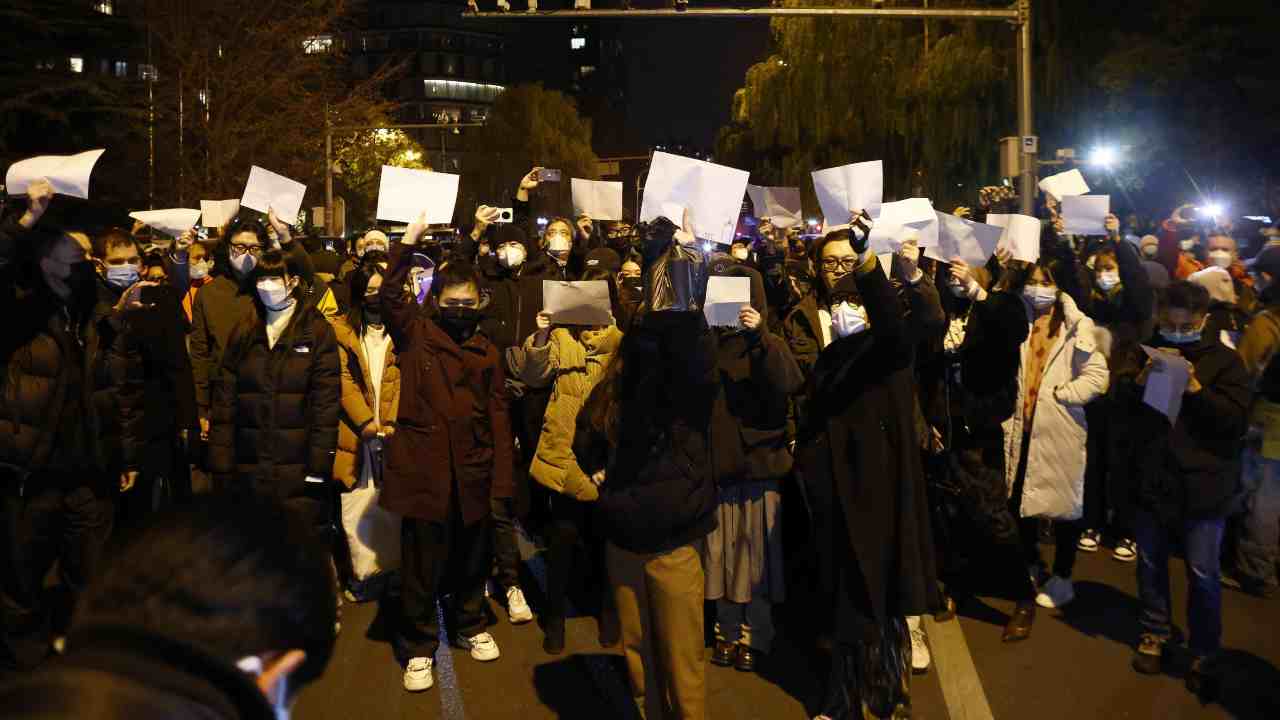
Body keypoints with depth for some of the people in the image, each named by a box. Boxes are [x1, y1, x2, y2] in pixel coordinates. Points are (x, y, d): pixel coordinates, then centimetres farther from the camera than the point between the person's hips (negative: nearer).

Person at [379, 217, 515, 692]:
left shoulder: (487, 352, 9)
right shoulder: (415, 334, 4)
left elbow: (498, 416, 7)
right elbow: (389, 294, -13)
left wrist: (502, 479, 1)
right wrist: (408, 242, -19)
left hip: (472, 471, 3)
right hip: (424, 468, -2)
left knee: (472, 559, 16)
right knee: (421, 565, 5)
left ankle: (469, 626, 38)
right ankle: (418, 647, 20)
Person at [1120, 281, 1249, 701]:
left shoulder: (1224, 360, -2)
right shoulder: (1150, 351, 9)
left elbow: (1237, 420, -9)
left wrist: (1194, 386, -20)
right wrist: (1143, 378, -13)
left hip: (1203, 482, -3)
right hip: (1153, 477, 4)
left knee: (1202, 573, 0)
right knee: (1151, 561, 12)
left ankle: (1204, 654, 14)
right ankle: (1155, 633, 29)